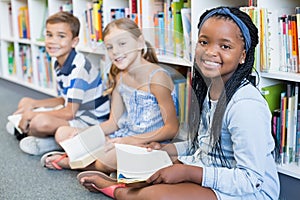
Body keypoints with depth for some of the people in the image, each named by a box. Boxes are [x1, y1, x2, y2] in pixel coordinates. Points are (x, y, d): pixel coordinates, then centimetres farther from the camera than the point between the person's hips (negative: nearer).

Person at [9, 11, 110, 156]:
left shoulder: (79, 67, -24)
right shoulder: (59, 64, 3)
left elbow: (70, 112, -25)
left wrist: (31, 115, -16)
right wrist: (33, 104, 2)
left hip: (92, 121, -10)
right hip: (75, 114, 10)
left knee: (41, 122, -32)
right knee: (25, 102, 15)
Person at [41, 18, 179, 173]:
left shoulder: (156, 77, -17)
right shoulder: (120, 77, 7)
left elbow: (171, 128, -18)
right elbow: (114, 122, 9)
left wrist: (133, 140, -28)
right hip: (125, 136, 8)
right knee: (63, 133, 6)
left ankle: (66, 162, -6)